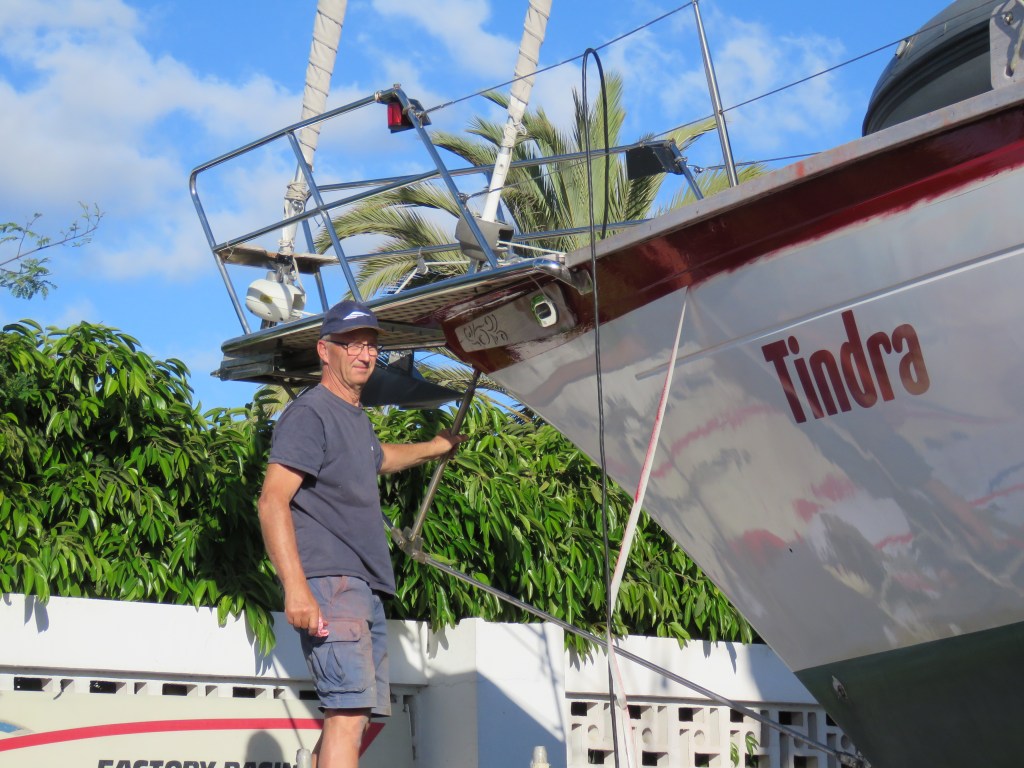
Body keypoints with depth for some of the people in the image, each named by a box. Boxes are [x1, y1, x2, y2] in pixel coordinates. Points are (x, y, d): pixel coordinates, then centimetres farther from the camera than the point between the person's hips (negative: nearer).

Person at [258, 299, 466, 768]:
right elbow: (272, 501, -16)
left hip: (367, 588, 10)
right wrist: (295, 587, -25)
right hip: (329, 583, -10)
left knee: (363, 713, 10)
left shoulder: (357, 419, 22)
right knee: (349, 711, -19)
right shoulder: (310, 413, -6)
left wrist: (435, 447, 60)